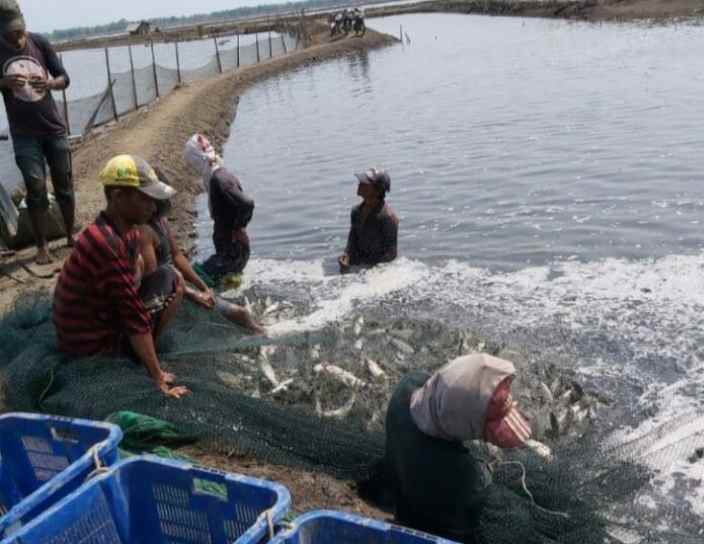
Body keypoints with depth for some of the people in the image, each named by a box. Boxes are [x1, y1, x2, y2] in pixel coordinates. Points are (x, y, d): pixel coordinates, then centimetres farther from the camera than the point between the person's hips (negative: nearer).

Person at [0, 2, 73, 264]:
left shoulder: (40, 43, -3)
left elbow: (64, 79, 1)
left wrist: (49, 83, -21)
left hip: (54, 127, 2)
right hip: (24, 134, -2)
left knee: (64, 183, 9)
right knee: (36, 188, -5)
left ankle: (71, 235, 24)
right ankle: (42, 246, 5)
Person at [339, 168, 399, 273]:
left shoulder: (388, 216, -19)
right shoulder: (356, 211, 3)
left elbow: (391, 252, -16)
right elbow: (353, 238, 11)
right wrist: (347, 255, -9)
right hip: (358, 266, 6)